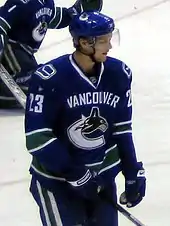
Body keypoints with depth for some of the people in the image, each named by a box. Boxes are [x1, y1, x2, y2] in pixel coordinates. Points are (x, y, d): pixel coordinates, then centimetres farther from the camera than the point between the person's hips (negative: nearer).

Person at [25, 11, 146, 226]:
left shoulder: (118, 74, -5)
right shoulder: (49, 79, -22)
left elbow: (122, 129, 6)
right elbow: (37, 138, -20)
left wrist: (133, 173, 4)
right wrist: (74, 174, -21)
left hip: (102, 175, 5)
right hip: (56, 178, -5)